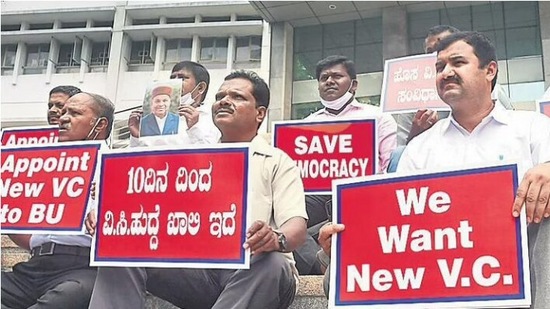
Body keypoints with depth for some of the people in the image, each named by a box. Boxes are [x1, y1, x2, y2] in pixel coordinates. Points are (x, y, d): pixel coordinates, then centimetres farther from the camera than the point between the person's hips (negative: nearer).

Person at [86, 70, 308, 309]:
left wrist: (276, 239, -32)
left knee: (272, 264, -38)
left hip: (251, 268, -3)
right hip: (195, 262, 4)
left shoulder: (277, 162, 9)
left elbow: (296, 227, -6)